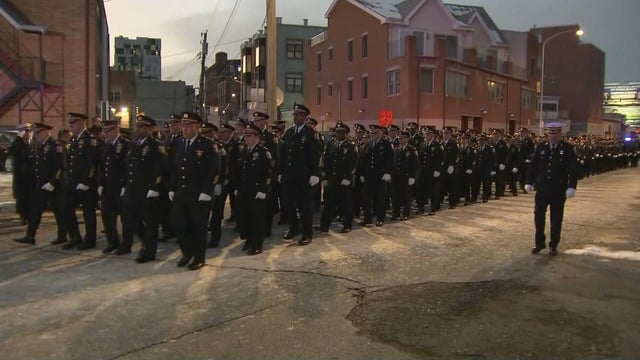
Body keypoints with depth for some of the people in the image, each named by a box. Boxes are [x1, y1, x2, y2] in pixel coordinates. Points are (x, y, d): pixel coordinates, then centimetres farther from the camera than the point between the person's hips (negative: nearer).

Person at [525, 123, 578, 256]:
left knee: (556, 218, 7)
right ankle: (539, 242, 20)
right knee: (538, 216, 5)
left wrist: (572, 187, -15)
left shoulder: (568, 149, -4)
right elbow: (533, 165, 7)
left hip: (559, 191, -2)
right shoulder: (541, 147, 4)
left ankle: (553, 245, 19)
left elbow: (573, 170, -7)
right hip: (542, 188, 2)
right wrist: (529, 182, 3)